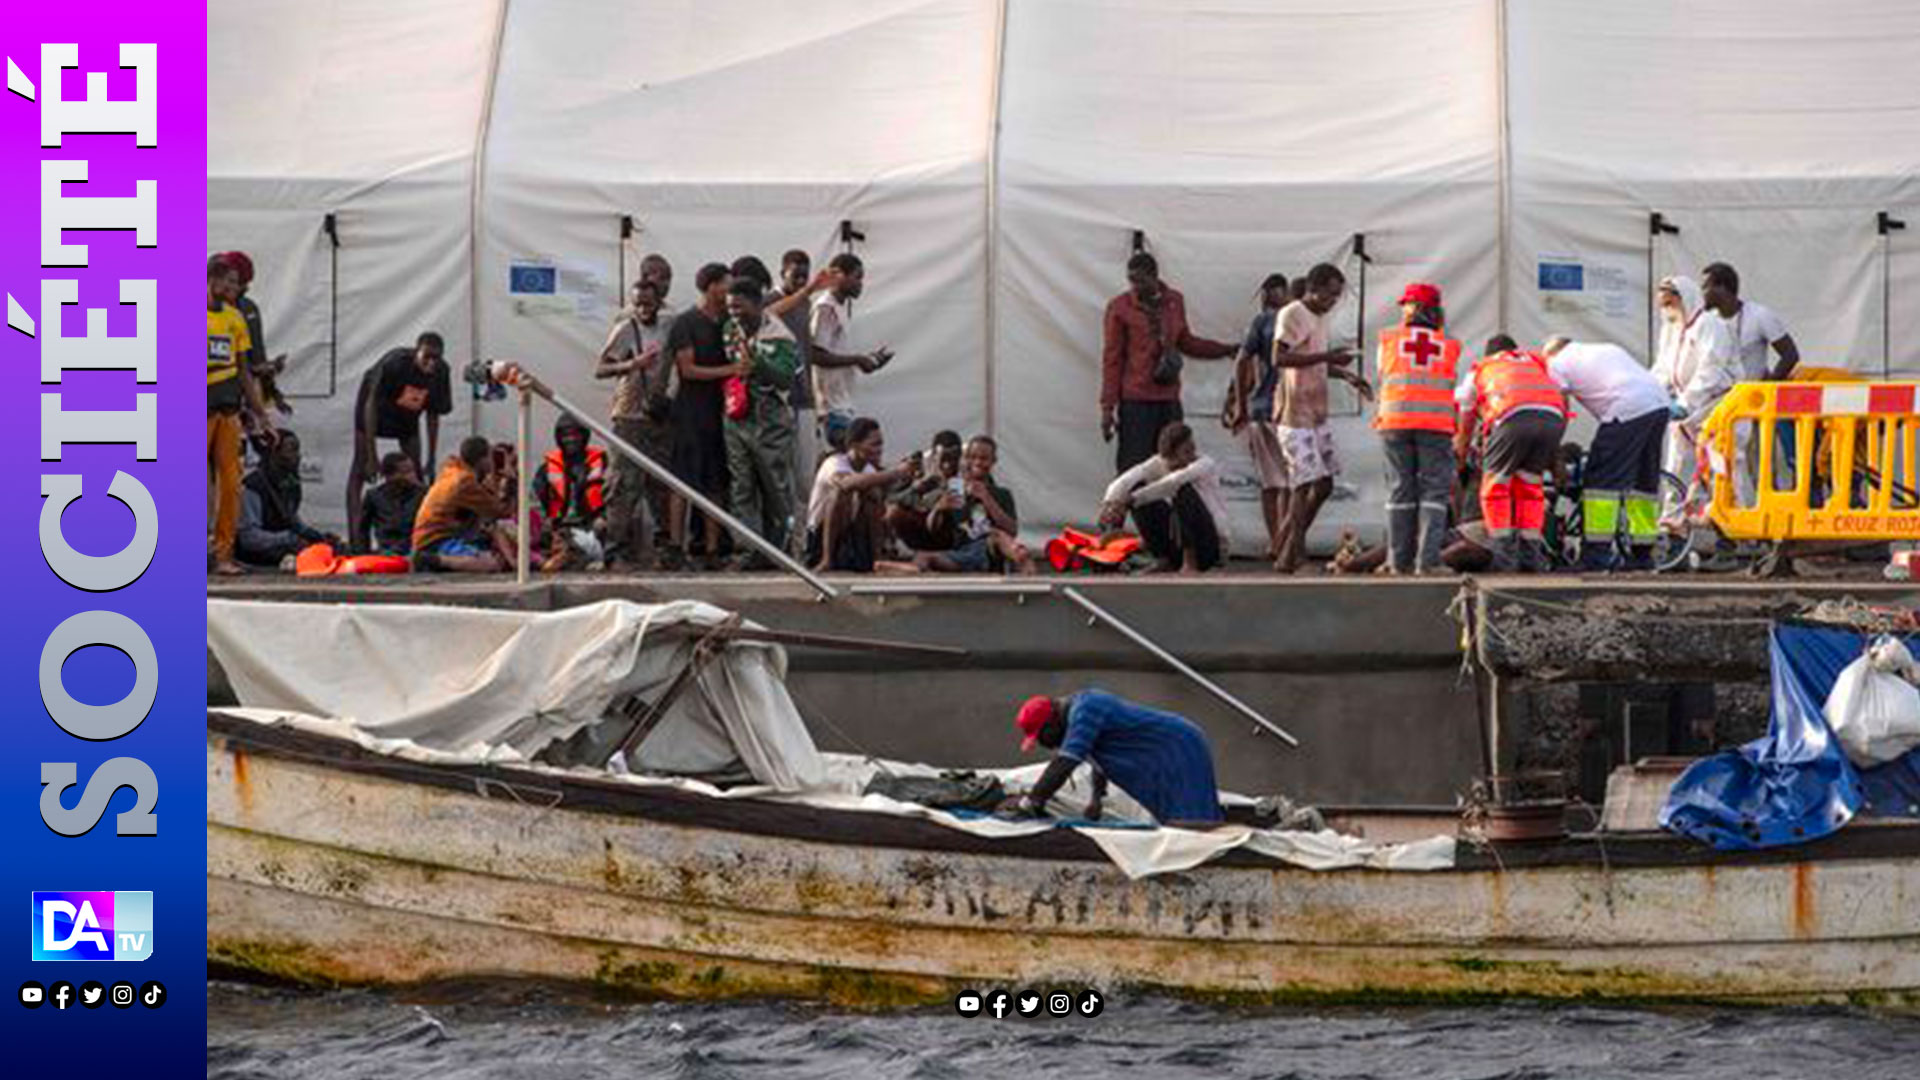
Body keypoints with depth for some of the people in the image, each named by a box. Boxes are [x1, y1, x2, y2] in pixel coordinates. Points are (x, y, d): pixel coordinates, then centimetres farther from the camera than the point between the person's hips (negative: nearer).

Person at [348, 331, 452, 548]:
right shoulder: (395, 363, -35)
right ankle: (355, 537, -16)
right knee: (360, 469, -11)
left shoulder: (440, 373, -21)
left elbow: (433, 416, -8)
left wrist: (430, 462, -7)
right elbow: (371, 405, -30)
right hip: (378, 407, -4)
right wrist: (371, 456, -32)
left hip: (407, 415, 4)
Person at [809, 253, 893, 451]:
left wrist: (866, 359, 9)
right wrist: (857, 360, -15)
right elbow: (817, 355, -21)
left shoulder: (844, 307, 17)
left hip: (842, 403, 10)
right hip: (831, 405, -10)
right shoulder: (825, 309, -13)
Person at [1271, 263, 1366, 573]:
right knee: (1305, 483, -11)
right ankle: (1289, 554, -6)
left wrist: (1345, 374, 12)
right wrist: (1326, 356, -25)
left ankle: (1290, 541, 22)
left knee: (1324, 483, 9)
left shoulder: (1320, 318, 17)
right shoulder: (1291, 315, -12)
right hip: (1294, 414, -9)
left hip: (1317, 414, 9)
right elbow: (1279, 358, -22)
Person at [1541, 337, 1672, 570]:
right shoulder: (1607, 349, 34)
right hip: (1659, 405, 8)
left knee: (1601, 480, -4)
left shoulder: (1559, 364, 11)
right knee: (1645, 482, 15)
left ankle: (1596, 552, -7)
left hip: (1628, 411, -8)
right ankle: (1642, 554, 19)